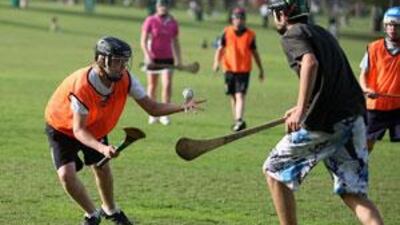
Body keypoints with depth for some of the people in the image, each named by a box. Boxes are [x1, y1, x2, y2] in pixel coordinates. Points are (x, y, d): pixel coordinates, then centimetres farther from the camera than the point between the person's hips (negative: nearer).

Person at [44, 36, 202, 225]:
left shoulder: (125, 79, -24)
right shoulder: (82, 86, -41)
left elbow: (152, 108, -20)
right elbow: (78, 130, -38)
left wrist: (183, 107, -37)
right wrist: (102, 148, -54)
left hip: (96, 127, 5)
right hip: (62, 127, -5)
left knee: (102, 167, 9)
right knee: (66, 174, -18)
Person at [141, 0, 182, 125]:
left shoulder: (173, 23, 6)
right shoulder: (150, 21, -3)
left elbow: (175, 42, 15)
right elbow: (143, 41, -5)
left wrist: (178, 59, 11)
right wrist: (147, 55, -18)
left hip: (167, 59, 1)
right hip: (153, 58, -1)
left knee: (167, 85, -12)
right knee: (152, 86, 7)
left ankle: (165, 115, -7)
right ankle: (152, 115, 19)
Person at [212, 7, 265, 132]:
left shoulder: (250, 35, 2)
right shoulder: (227, 32, 5)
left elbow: (254, 52, 11)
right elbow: (220, 48, 7)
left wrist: (261, 70, 15)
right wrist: (216, 62, -10)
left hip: (244, 70, -2)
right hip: (229, 69, 2)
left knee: (240, 95, -15)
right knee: (233, 97, 10)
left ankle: (239, 120, -25)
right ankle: (237, 121, 21)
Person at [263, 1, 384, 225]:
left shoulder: (293, 35, -1)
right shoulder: (323, 33, 24)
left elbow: (310, 63, -23)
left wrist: (301, 110, -29)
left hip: (324, 122, -7)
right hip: (354, 118, 7)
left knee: (274, 170, 12)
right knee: (353, 194, 5)